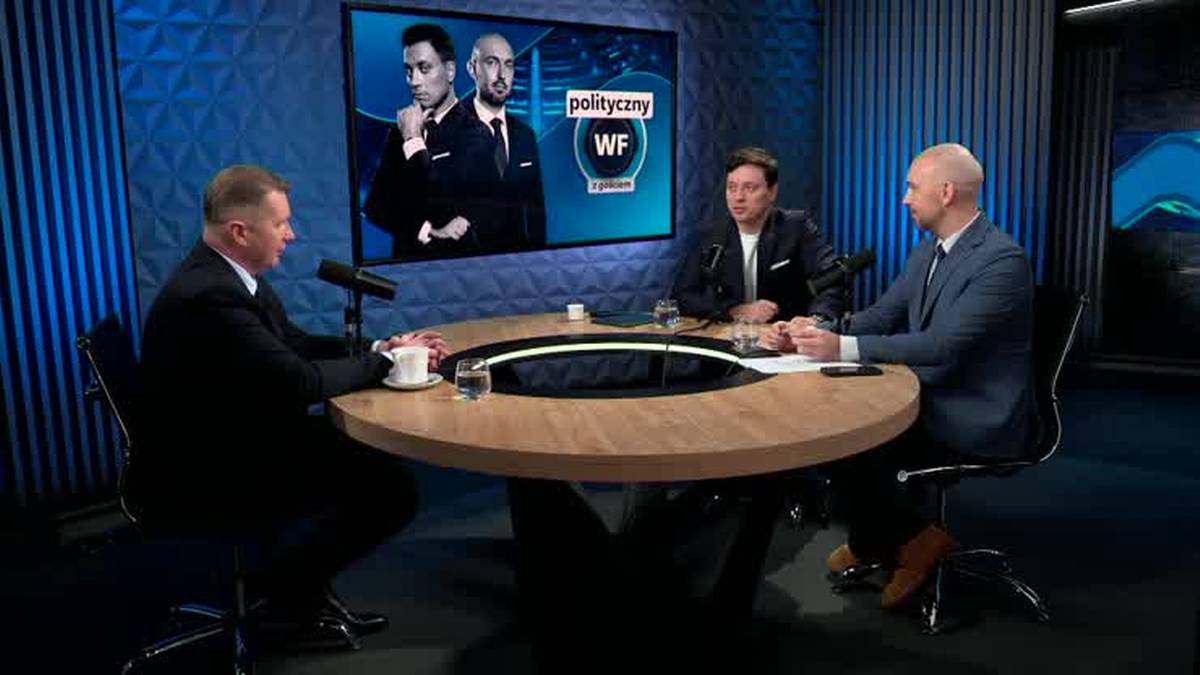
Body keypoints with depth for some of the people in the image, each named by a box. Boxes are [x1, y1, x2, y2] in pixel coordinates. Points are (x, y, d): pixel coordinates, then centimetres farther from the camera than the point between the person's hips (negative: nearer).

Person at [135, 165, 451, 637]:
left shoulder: (226, 274, 3)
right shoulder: (209, 295, -28)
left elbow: (296, 344, 9)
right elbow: (301, 381, -27)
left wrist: (380, 347, -4)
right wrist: (384, 361, -12)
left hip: (229, 444, 10)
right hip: (202, 477, -10)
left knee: (374, 457, 8)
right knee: (392, 490, -11)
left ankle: (302, 582, 16)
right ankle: (285, 582, 9)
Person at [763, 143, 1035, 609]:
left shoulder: (1002, 259, -21)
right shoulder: (929, 252, 8)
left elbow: (942, 345, -29)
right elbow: (881, 316, 8)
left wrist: (843, 348, -29)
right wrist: (814, 332, -10)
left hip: (978, 421, -8)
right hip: (933, 402, 8)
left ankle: (913, 542, 7)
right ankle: (872, 541, 15)